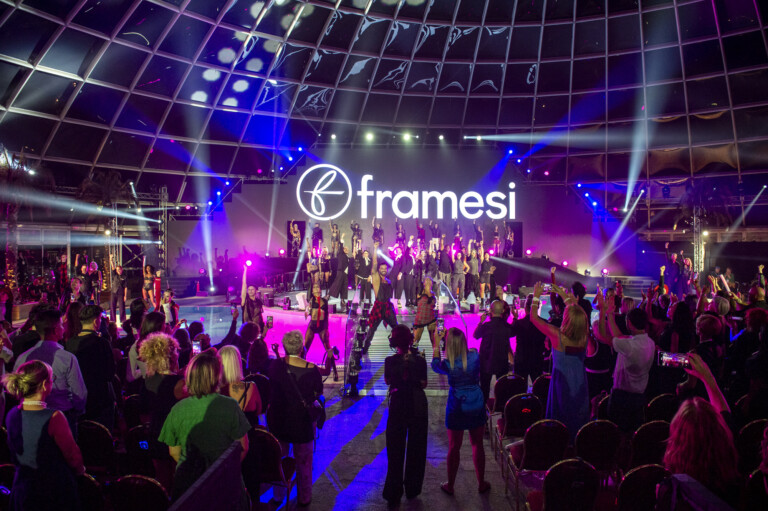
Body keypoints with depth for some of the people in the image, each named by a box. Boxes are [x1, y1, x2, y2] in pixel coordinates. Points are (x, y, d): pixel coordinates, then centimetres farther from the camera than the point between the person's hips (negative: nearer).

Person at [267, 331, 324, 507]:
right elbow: (318, 392, -4)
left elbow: (271, 394, 0)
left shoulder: (275, 366, -15)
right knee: (303, 461, 17)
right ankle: (304, 497, 31)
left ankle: (278, 496, 37)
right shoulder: (311, 369, -20)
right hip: (303, 421, -2)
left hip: (278, 420, 2)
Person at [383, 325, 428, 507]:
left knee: (395, 450, 11)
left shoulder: (390, 361, -13)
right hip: (418, 407, 1)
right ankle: (412, 489, 28)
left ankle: (393, 495, 16)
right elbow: (423, 384, -5)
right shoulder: (420, 360, -13)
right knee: (416, 448, 17)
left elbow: (387, 381, 2)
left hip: (398, 406, 0)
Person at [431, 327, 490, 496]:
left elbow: (435, 365, 5)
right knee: (478, 445, 17)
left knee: (454, 447, 11)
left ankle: (450, 485, 25)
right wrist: (452, 338, 7)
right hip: (477, 406, 2)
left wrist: (436, 344, 9)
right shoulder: (475, 356, -14)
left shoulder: (448, 364, -19)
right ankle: (481, 483, 30)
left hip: (457, 408, -2)